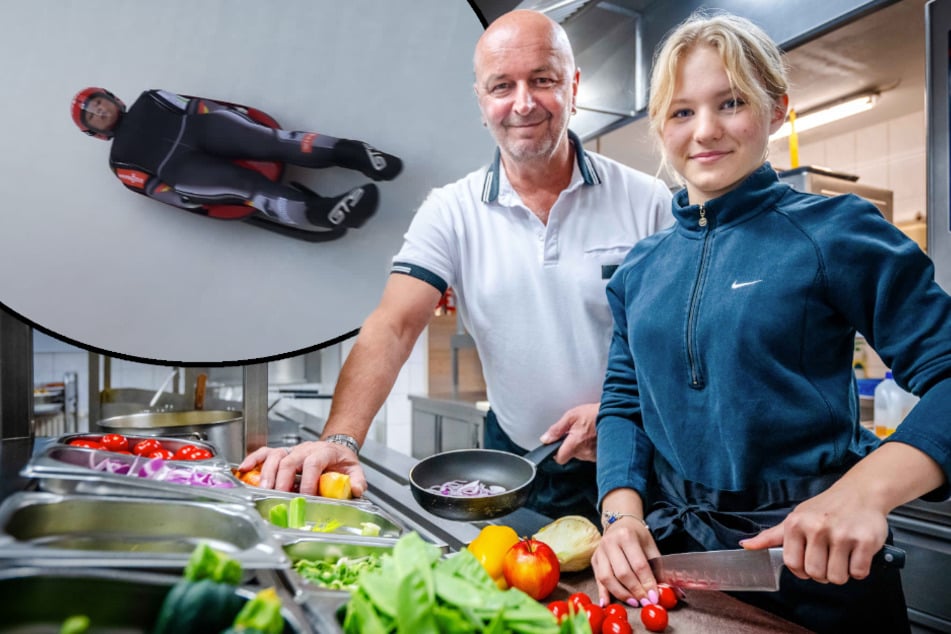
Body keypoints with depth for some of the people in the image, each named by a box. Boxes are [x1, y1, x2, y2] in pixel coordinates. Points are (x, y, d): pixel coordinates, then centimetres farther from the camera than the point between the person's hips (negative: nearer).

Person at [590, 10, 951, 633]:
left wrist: (866, 489, -29)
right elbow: (624, 402, 4)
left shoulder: (834, 231, -10)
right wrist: (624, 515, -10)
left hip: (813, 563, -3)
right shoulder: (640, 267, 3)